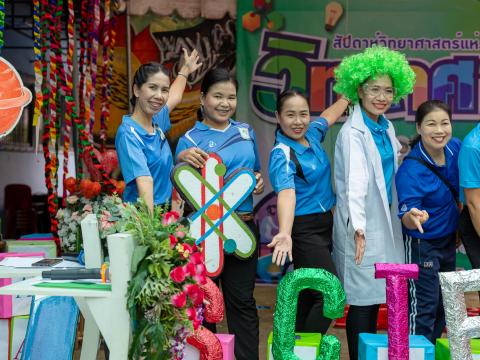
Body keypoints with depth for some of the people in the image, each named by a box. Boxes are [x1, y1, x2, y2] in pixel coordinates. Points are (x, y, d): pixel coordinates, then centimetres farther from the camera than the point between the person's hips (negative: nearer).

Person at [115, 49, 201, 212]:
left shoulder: (156, 122, 4)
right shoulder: (128, 134, -17)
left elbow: (175, 96, 26)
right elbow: (145, 182, -29)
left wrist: (185, 70, 41)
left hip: (166, 211, 7)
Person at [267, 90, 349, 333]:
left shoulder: (312, 134, 5)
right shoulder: (282, 153, -17)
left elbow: (330, 114, 28)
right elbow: (286, 193, -34)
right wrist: (285, 233, -48)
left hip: (325, 223, 8)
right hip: (304, 229, -8)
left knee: (309, 294, 11)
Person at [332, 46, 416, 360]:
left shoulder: (386, 127, 10)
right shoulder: (352, 132, -14)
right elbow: (355, 182, -26)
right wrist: (358, 227, -35)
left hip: (386, 222, 8)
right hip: (363, 225, -8)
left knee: (375, 297, 15)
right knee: (362, 300, -2)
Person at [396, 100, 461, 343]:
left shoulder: (456, 148, -10)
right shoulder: (410, 170, -28)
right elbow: (406, 218, -30)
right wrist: (413, 217, -52)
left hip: (449, 239, 7)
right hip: (422, 244, -7)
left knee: (443, 304, 20)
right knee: (423, 307, -1)